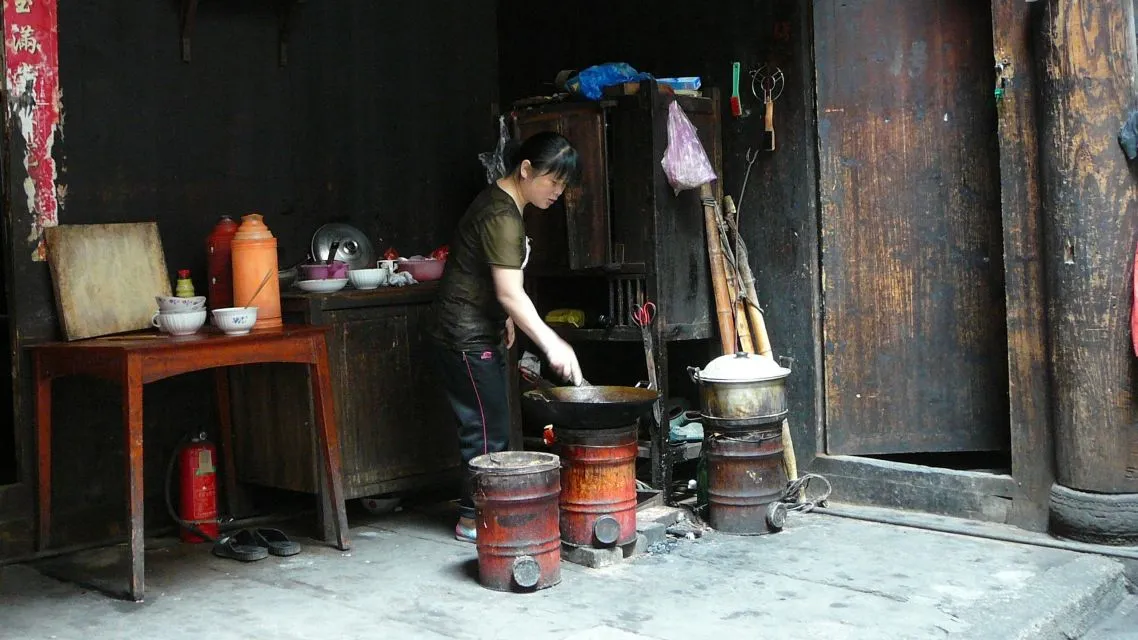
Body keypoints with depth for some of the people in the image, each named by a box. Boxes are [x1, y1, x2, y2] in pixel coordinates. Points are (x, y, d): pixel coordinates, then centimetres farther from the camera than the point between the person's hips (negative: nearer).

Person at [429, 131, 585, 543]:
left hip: (482, 334, 10)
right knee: (487, 429, -5)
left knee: (492, 427, 13)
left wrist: (505, 317, 21)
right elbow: (510, 292, -26)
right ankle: (474, 518, 5)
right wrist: (551, 344, -27)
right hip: (466, 338, -10)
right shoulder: (502, 216, -21)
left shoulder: (501, 203, 11)